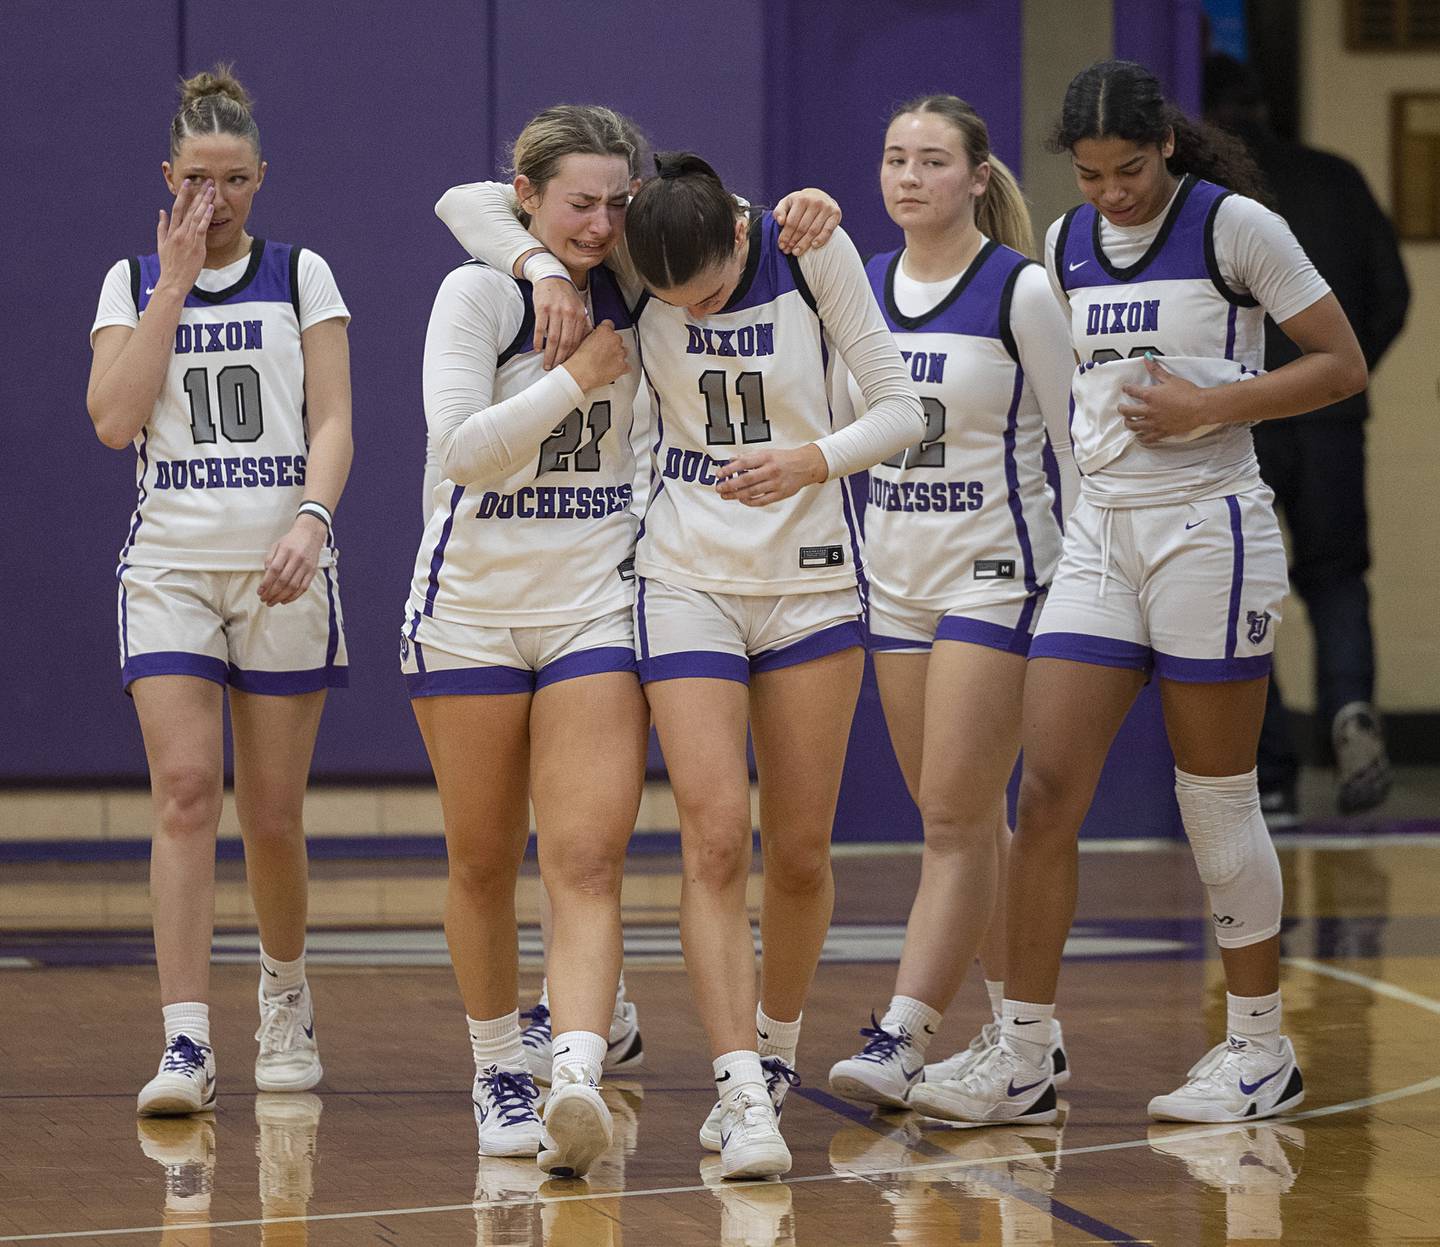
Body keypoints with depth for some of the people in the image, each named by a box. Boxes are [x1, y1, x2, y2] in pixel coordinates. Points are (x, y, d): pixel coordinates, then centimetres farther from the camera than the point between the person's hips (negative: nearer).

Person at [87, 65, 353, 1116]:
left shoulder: (302, 276, 7)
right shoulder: (133, 283, 9)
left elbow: (332, 420, -1)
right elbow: (115, 420, -5)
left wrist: (311, 519, -18)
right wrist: (173, 288, -7)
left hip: (282, 566, 0)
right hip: (171, 564, 0)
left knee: (272, 814, 4)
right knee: (185, 791, -14)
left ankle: (285, 990, 32)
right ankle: (187, 1045, -18)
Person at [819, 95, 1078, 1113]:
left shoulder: (1021, 291, -9)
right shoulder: (860, 287, 6)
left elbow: (1080, 443, -6)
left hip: (997, 574, -6)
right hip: (896, 579, 6)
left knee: (956, 817, -10)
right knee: (964, 820, 10)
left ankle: (900, 1039, -14)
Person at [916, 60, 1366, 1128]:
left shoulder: (1234, 227, -7)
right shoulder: (1066, 246, 10)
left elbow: (1343, 365, -6)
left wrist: (1206, 406, -14)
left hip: (1209, 534, -5)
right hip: (1097, 536, 5)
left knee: (1218, 802, 1)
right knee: (1045, 795, -4)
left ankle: (1262, 1049, 15)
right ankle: (1024, 1059, 0)